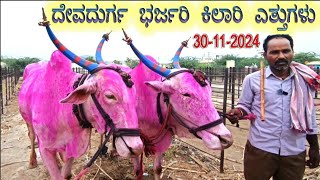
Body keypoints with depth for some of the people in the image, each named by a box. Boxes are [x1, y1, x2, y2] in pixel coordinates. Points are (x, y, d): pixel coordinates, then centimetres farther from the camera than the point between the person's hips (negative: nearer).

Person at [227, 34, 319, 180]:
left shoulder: (305, 80, 2)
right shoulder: (252, 79, -5)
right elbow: (244, 106, 3)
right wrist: (238, 112, -21)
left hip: (295, 153, 2)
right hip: (259, 150, -2)